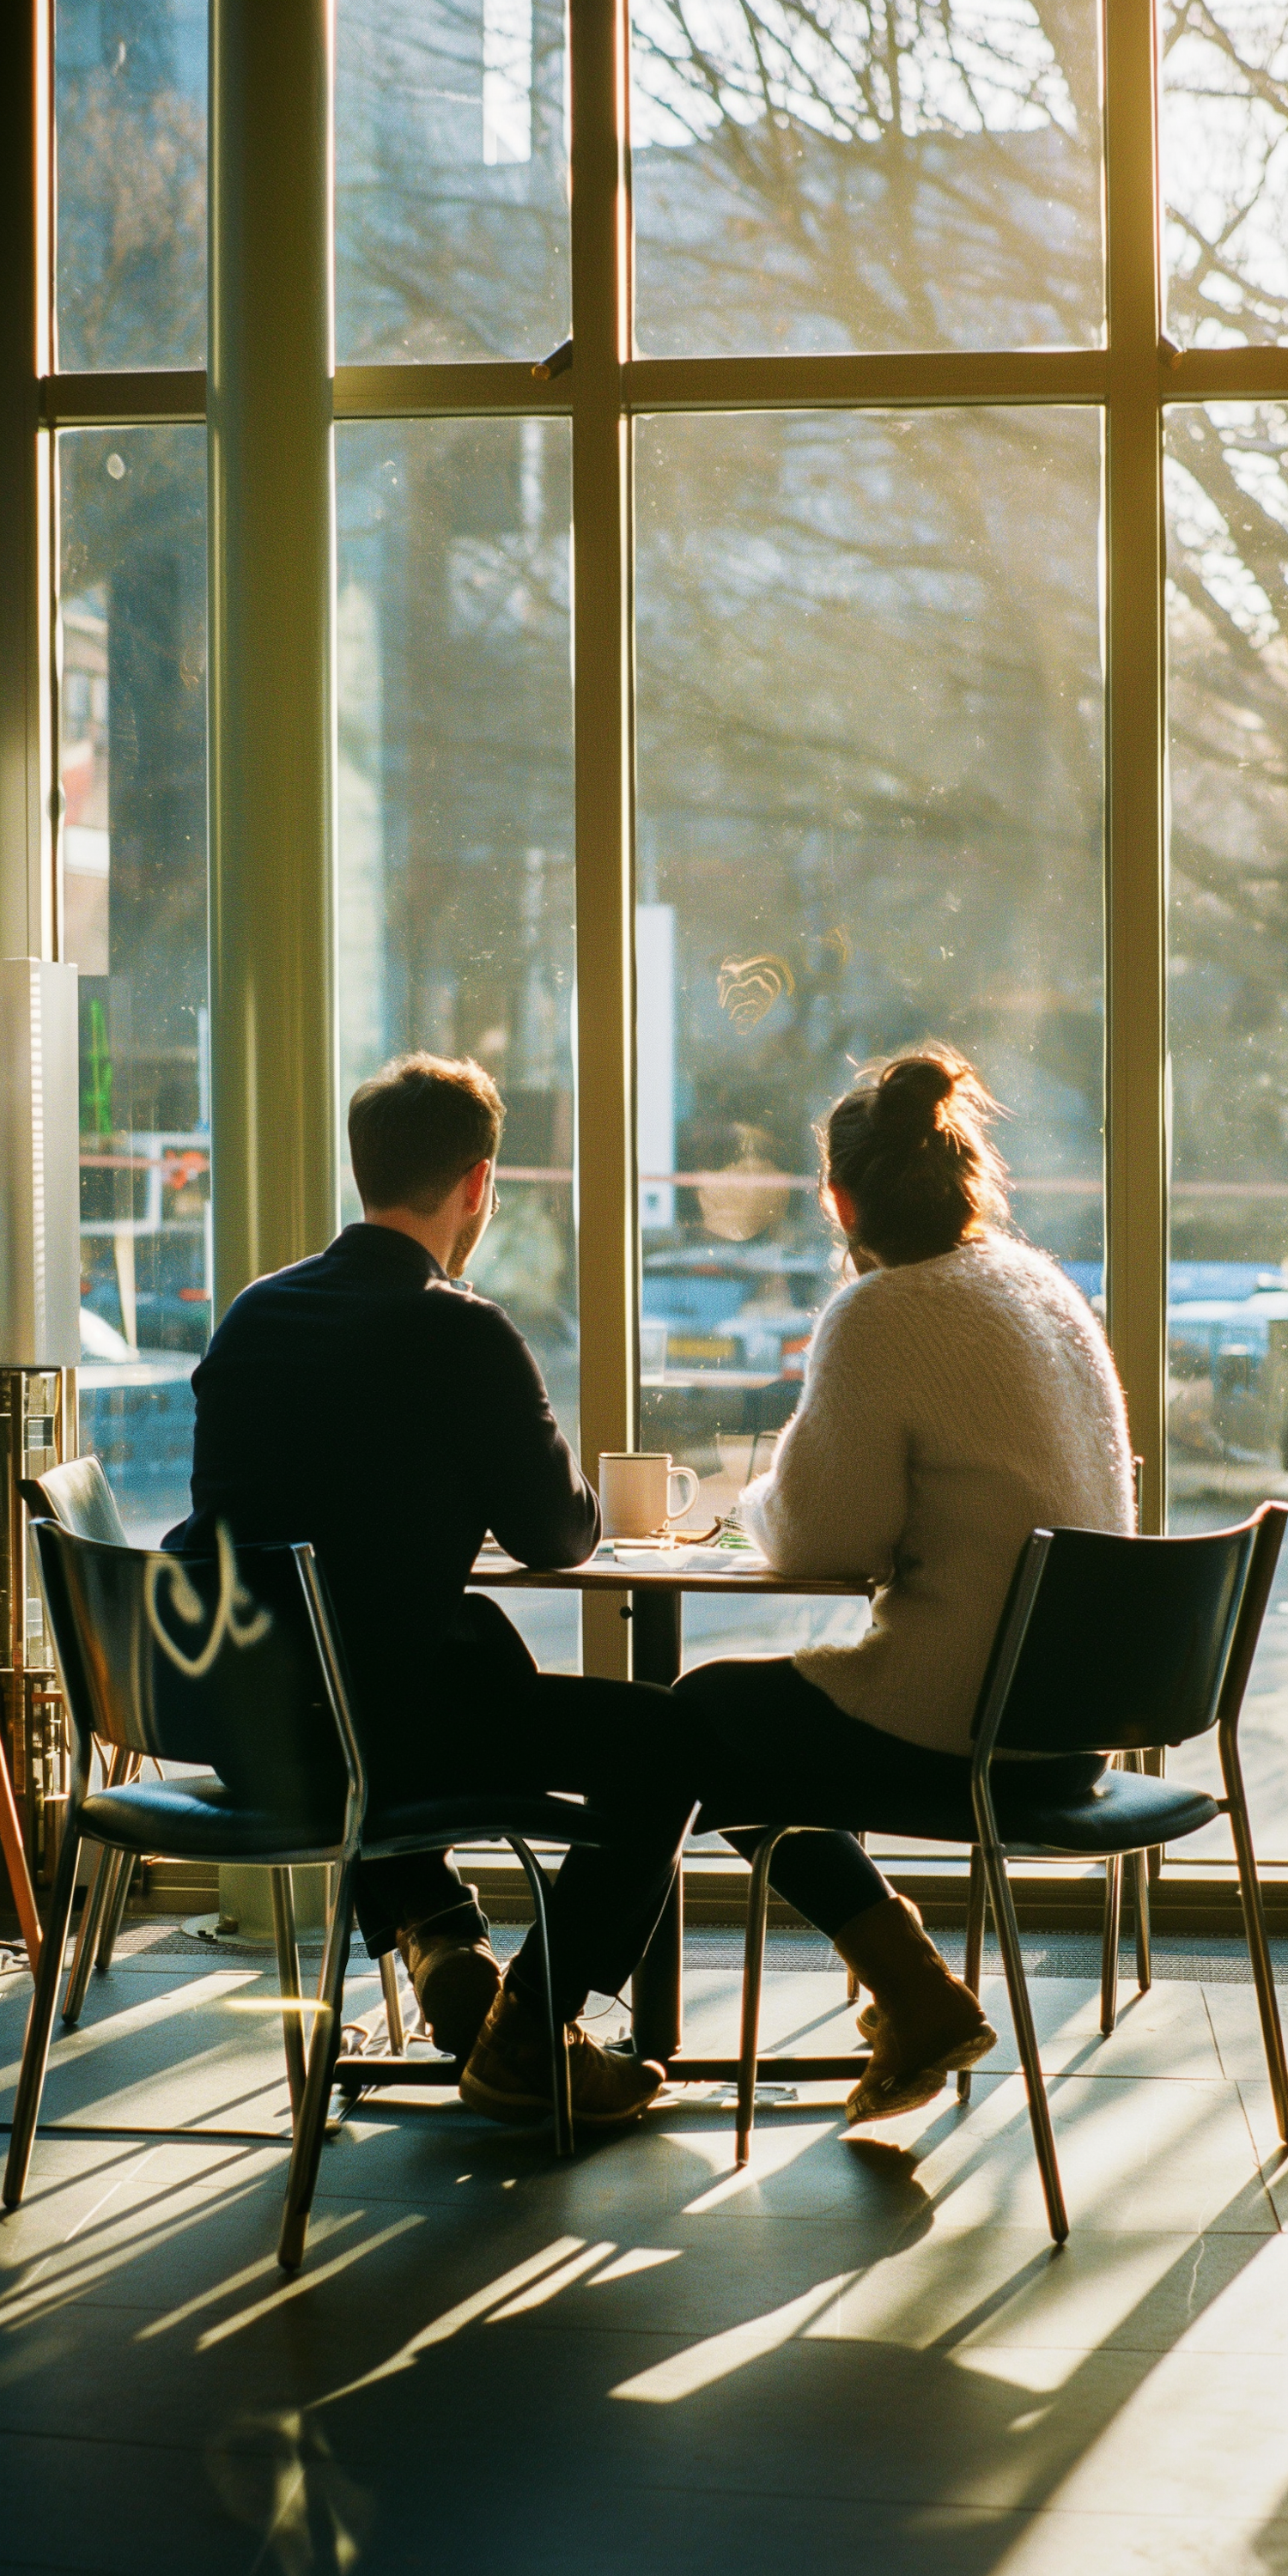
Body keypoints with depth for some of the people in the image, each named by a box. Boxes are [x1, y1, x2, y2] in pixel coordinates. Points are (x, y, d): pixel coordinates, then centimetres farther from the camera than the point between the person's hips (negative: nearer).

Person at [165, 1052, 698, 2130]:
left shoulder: (255, 1313, 8)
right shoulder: (464, 1334, -14)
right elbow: (560, 1536, -6)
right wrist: (565, 1498, 19)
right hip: (382, 1720, -7)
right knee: (666, 1740, 8)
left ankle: (435, 1928, 27)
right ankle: (525, 2033, 12)